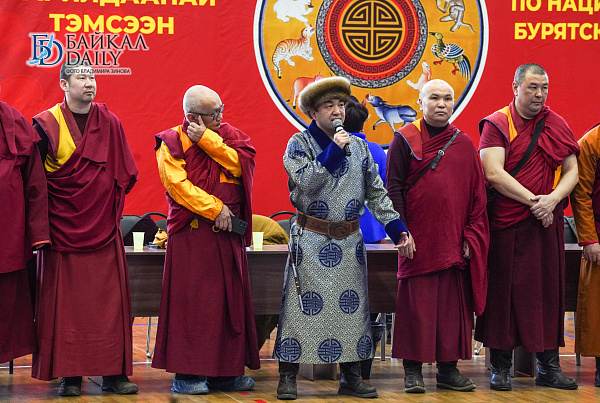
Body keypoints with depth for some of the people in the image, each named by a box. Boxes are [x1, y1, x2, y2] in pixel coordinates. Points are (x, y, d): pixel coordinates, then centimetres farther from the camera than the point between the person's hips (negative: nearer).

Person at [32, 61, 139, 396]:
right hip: (62, 226, -2)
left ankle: (114, 372, 4)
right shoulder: (47, 124, -1)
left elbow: (125, 174, 12)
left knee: (109, 299, 0)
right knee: (65, 301, -2)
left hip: (104, 226, 2)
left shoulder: (109, 122, 6)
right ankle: (70, 375, 3)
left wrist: (108, 203, 6)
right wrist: (44, 217, -3)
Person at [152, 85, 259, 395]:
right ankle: (187, 373, 0)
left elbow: (242, 163, -6)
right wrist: (215, 209, -15)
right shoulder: (172, 142, -1)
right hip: (193, 232, -5)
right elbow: (178, 185, -11)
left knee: (230, 299, 6)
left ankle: (225, 371, 14)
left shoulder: (229, 135, 12)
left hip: (229, 231, 5)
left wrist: (207, 140, -11)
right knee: (192, 299, -5)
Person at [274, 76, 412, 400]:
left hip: (349, 243, 4)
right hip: (311, 243, -4)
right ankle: (287, 377, 3)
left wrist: (397, 228, 1)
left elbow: (376, 193, 11)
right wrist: (334, 150, -19)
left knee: (352, 308, 5)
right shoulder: (299, 144, -1)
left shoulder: (358, 146, 11)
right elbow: (306, 182, -17)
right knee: (303, 308, -5)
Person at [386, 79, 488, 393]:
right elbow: (394, 187, -3)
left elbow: (477, 193, 10)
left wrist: (471, 235, 1)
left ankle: (448, 369, 12)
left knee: (453, 304, 4)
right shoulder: (405, 140, 1)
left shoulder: (464, 144, 10)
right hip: (418, 237, -3)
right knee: (416, 303, -2)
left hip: (455, 239, 3)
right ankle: (413, 370, 4)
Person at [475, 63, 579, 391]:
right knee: (504, 292, 0)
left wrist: (553, 199, -13)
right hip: (505, 224, -3)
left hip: (547, 222, 3)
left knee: (548, 290, 4)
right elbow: (493, 172, -12)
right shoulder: (496, 124, -1)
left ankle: (548, 366, 11)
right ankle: (500, 367, 8)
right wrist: (532, 200, -17)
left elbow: (572, 171, 6)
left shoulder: (557, 125, 10)